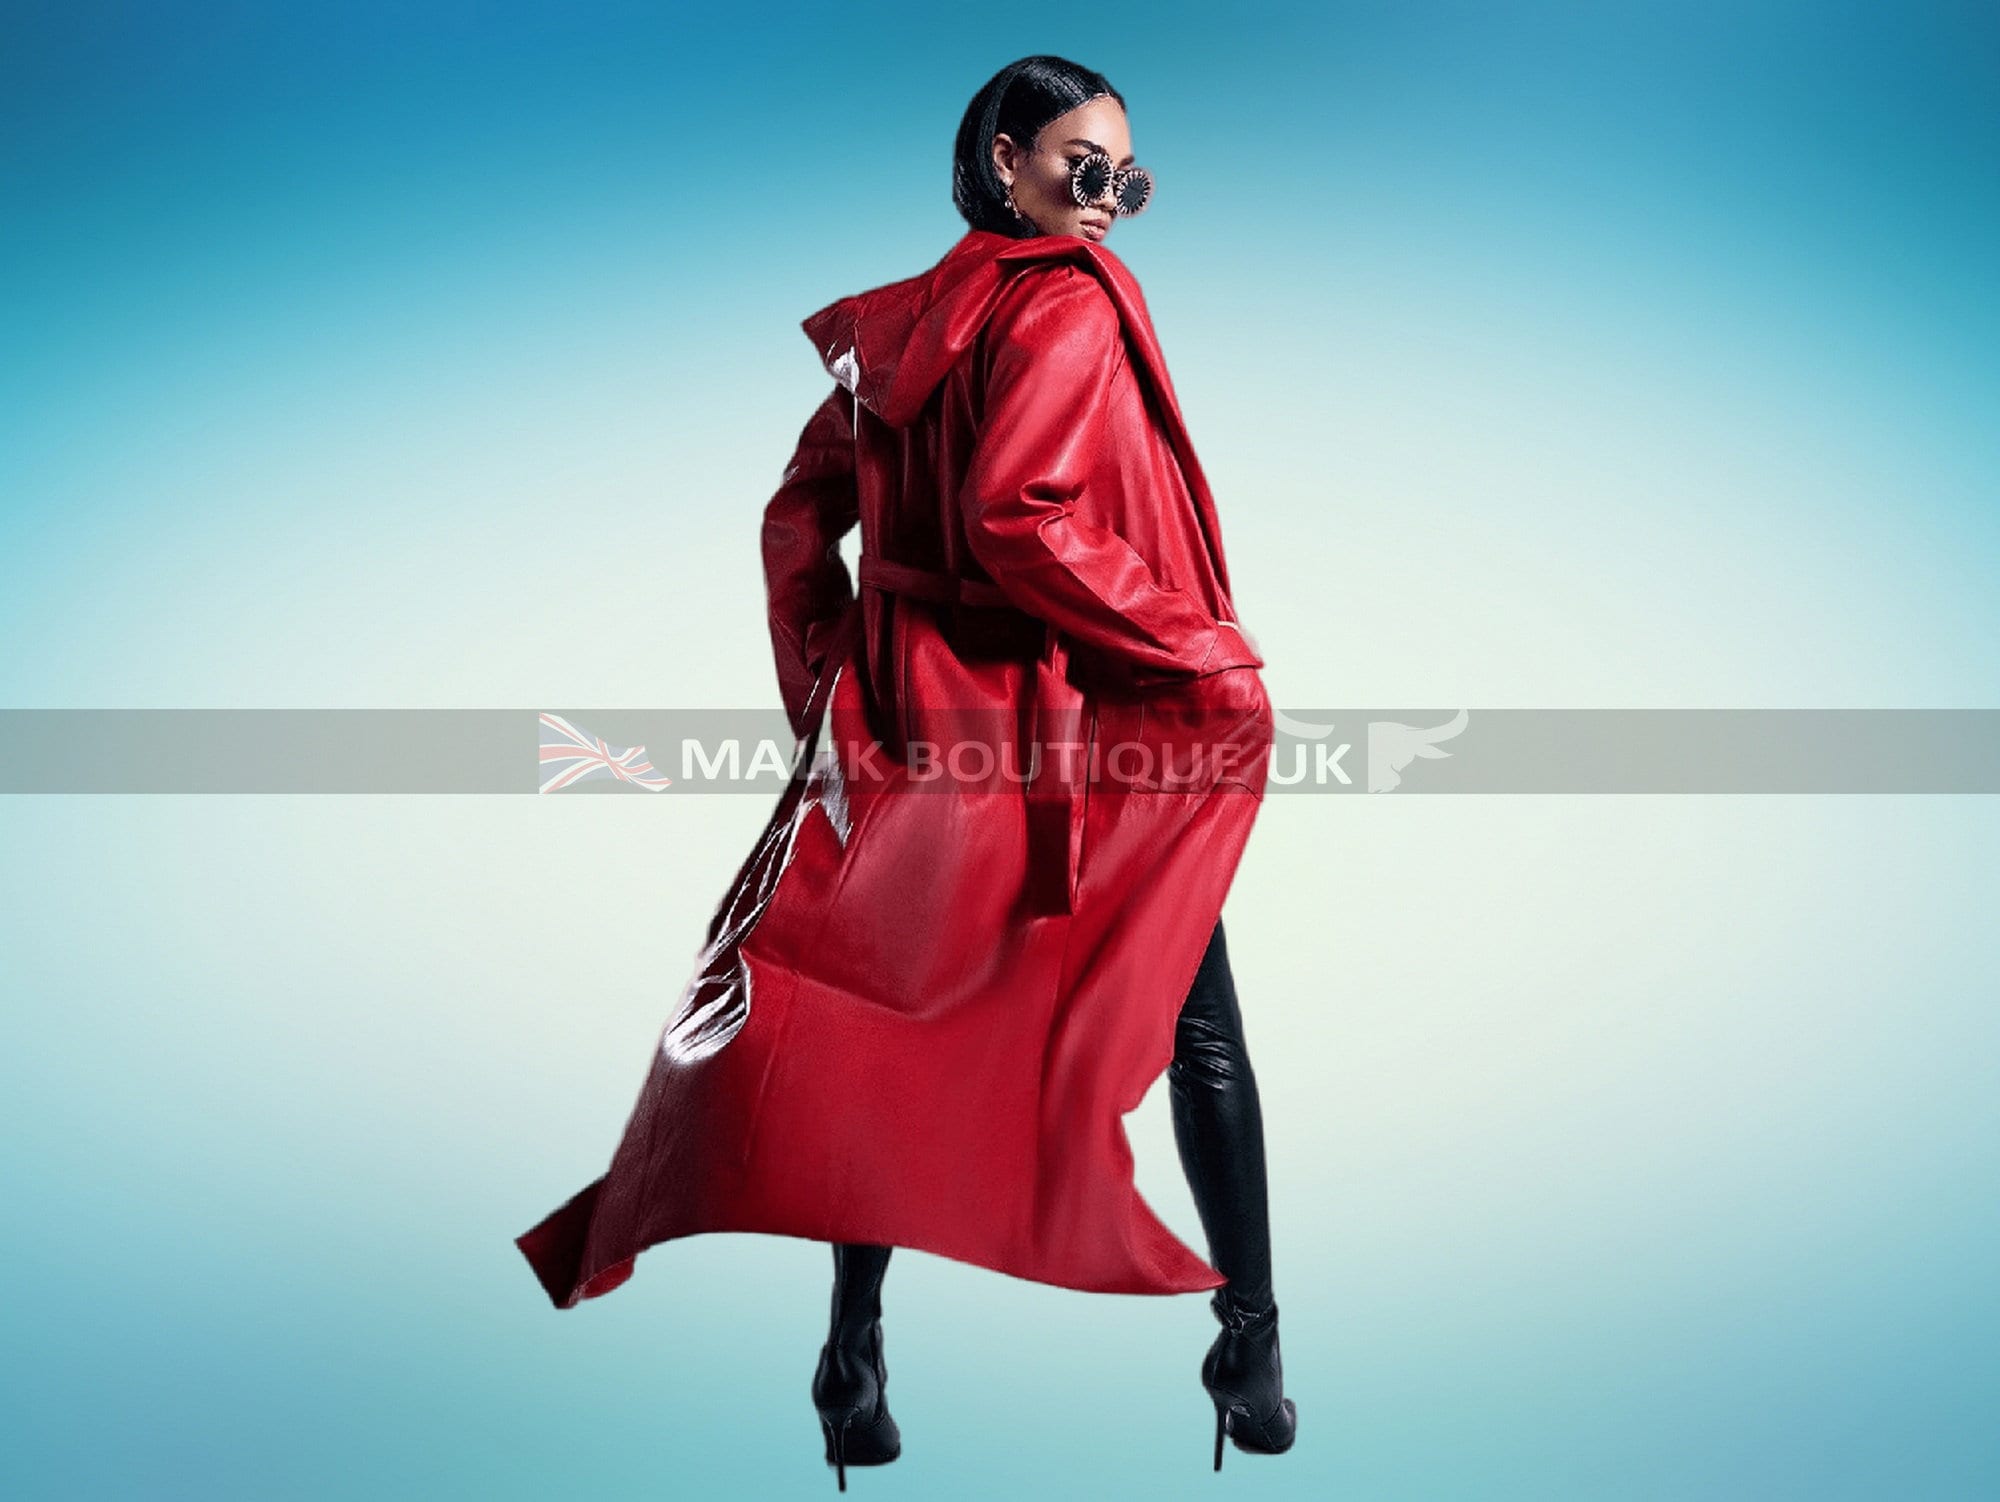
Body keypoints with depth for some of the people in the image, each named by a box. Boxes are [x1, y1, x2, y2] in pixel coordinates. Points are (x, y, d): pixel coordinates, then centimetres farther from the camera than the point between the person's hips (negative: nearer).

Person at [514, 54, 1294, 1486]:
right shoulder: (1067, 304, -10)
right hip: (1080, 743, -6)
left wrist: (836, 681, 13)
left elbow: (800, 518, 12)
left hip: (912, 726, 7)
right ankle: (1251, 1348, 18)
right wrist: (1206, 652, -19)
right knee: (1200, 1034, 8)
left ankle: (857, 1358, 18)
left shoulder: (897, 323, 12)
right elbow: (1018, 517, -24)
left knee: (890, 1030, 12)